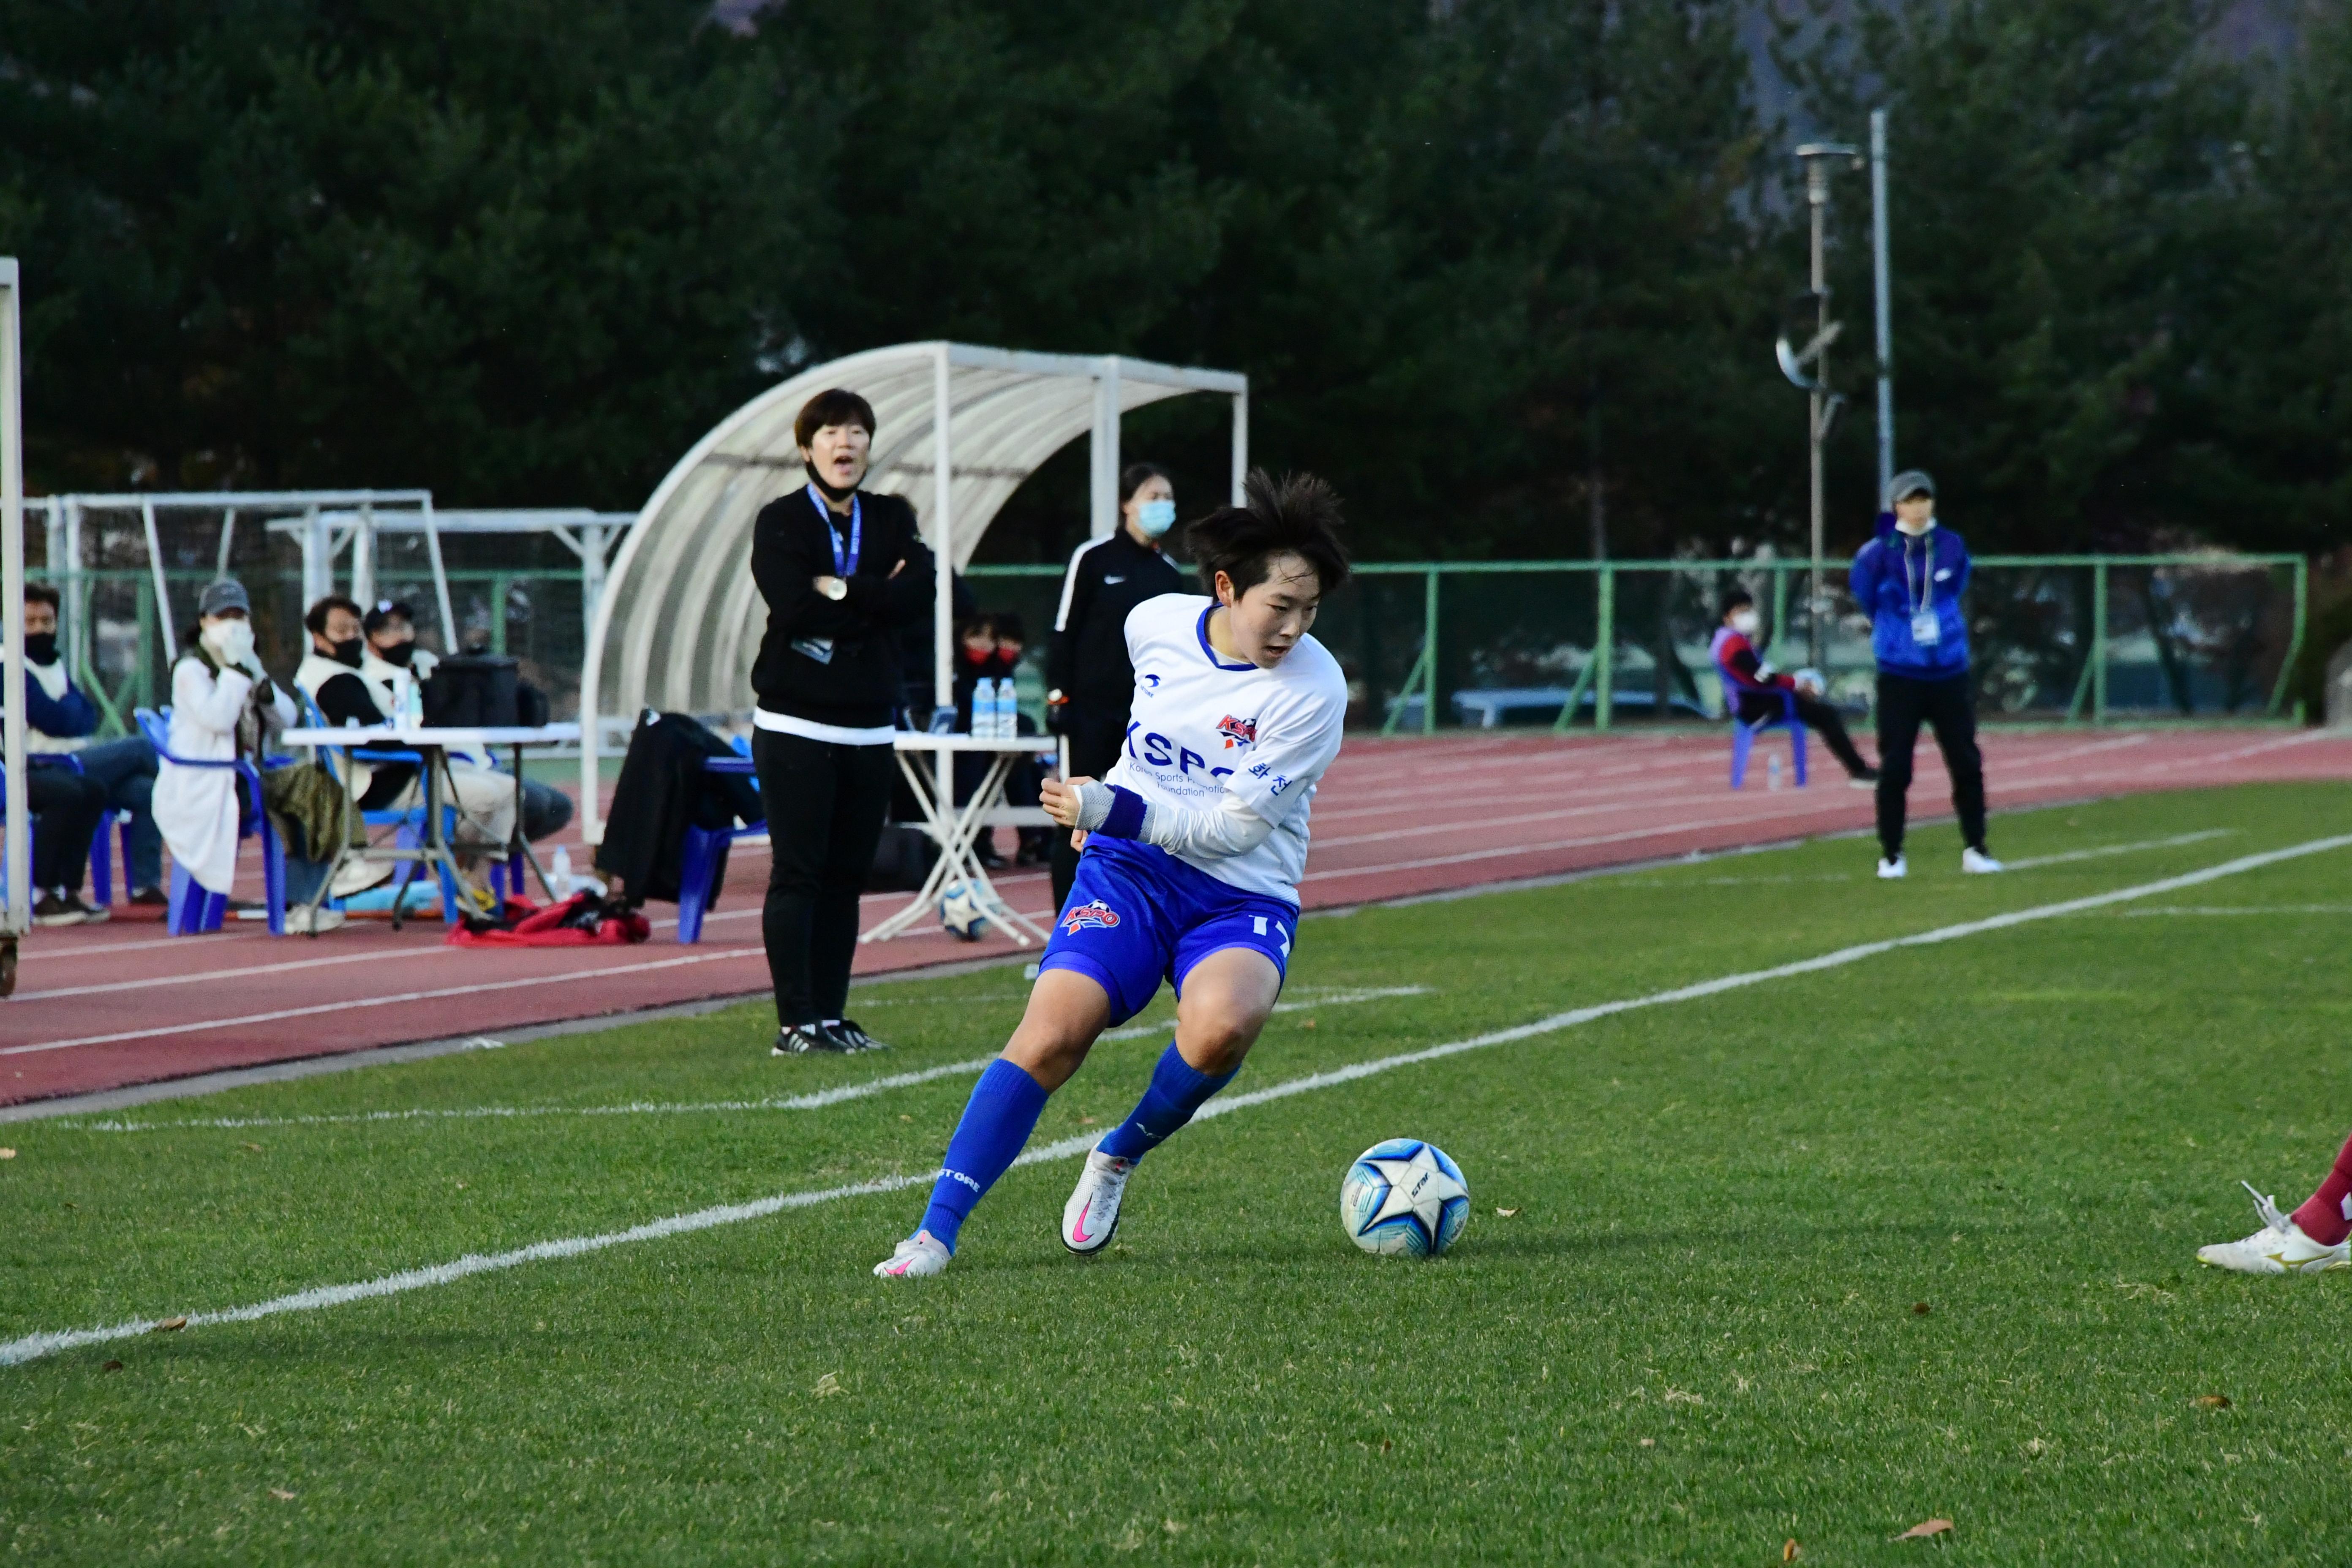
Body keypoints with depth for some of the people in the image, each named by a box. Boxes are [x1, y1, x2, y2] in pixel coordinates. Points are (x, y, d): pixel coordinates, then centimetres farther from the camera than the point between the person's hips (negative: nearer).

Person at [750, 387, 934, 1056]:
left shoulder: (892, 520, 12)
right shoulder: (781, 522, 0)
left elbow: (919, 596, -5)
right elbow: (795, 606, -16)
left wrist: (841, 590, -14)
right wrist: (876, 600, -9)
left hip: (869, 727, 5)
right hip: (795, 727, -4)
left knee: (846, 876, 6)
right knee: (797, 874, -6)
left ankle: (831, 1015, 11)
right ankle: (795, 1022, -6)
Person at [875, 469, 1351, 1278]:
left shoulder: (1313, 689, -15)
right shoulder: (1154, 622, -2)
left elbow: (1232, 828, -16)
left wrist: (1112, 809, -23)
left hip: (1243, 898, -2)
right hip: (1127, 872, 2)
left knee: (1222, 1026, -34)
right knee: (1054, 1028, -22)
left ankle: (1121, 1157, -3)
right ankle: (936, 1229, -19)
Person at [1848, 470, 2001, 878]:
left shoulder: (1952, 547, 0)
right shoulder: (1879, 554, -8)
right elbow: (1866, 597, 9)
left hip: (1949, 672, 2)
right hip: (1899, 676, -2)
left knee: (1967, 763, 3)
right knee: (1895, 767, -2)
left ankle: (1975, 848, 14)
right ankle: (1891, 855, 8)